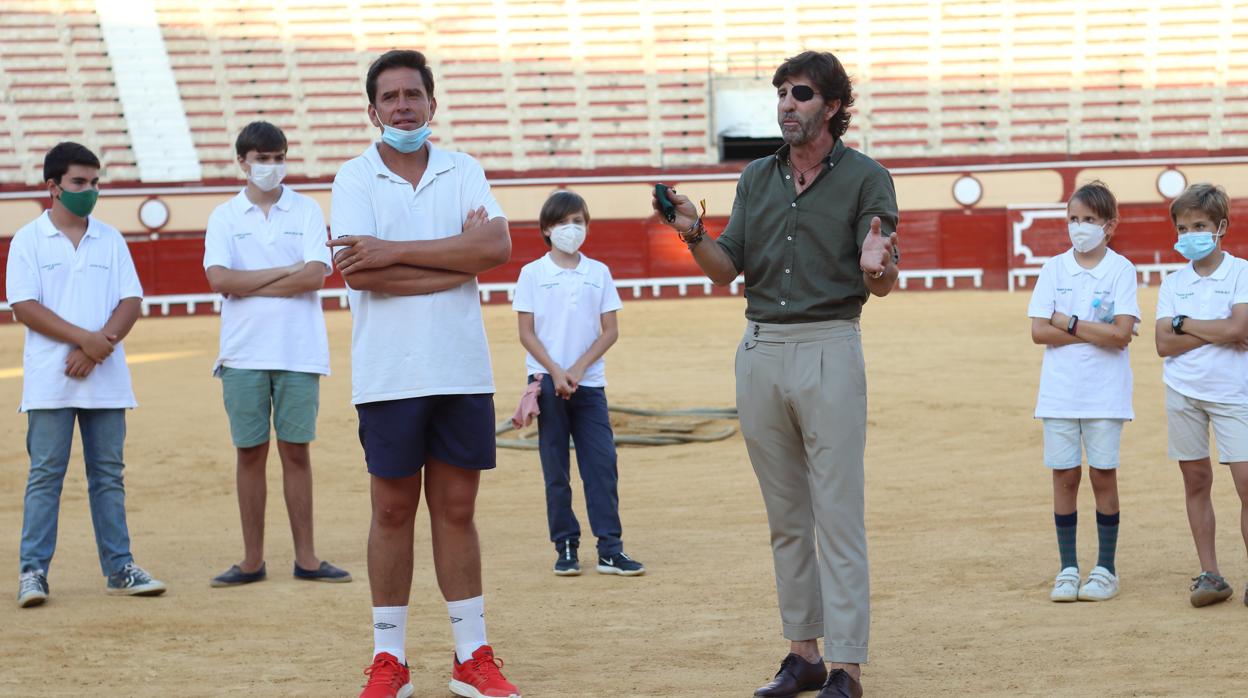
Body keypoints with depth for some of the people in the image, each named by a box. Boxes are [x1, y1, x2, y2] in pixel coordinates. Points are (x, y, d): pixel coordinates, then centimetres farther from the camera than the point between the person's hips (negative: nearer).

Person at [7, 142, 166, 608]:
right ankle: (33, 570, -1)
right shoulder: (28, 240, 1)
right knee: (45, 474, -3)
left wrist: (99, 347, -11)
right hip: (50, 379, -3)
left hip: (105, 377, 3)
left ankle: (119, 569, 11)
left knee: (109, 474, 7)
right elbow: (24, 306, -8)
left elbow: (131, 302, 5)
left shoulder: (110, 239, 11)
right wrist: (85, 338, -16)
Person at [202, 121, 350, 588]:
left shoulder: (307, 211, 5)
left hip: (299, 352, -1)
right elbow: (219, 279, -8)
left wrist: (249, 286, -8)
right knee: (250, 454, 3)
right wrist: (285, 271, -8)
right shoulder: (224, 217, 7)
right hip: (243, 353, 1)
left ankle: (306, 558, 8)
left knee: (296, 451, 3)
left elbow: (315, 275, -8)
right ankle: (252, 560, 9)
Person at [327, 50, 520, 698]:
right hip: (389, 374, -2)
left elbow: (497, 245, -10)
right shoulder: (355, 179, 0)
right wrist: (458, 258, -11)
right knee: (393, 511, 4)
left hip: (463, 370, 2)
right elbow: (361, 273, -14)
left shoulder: (463, 172, 8)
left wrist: (396, 251, -14)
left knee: (456, 510, 8)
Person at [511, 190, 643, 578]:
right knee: (556, 470, 2)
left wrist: (579, 369, -8)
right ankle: (565, 547, 8)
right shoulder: (532, 273, 2)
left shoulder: (599, 273, 7)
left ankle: (610, 549, -2)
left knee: (603, 464, -4)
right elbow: (527, 333, -1)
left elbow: (611, 331, 4)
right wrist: (555, 372, -12)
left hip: (589, 384, 2)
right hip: (547, 383, -2)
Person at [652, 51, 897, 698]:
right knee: (785, 517, 10)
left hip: (828, 351, -5)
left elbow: (882, 283, -9)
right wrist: (695, 235, -11)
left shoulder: (866, 178, -1)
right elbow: (727, 268, 9)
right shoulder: (757, 177, 13)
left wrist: (876, 268, -33)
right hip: (759, 352, 5)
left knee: (838, 517, -6)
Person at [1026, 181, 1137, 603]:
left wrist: (1069, 323, -10)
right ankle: (1068, 568, 13)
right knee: (1064, 474, 4)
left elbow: (1121, 333, -13)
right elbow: (1039, 331, -4)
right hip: (1060, 390, 2)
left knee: (1103, 474, 2)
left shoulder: (1121, 270, -3)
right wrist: (1096, 333, -10)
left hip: (1104, 392, -2)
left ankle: (1105, 569, 12)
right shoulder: (1054, 269, 5)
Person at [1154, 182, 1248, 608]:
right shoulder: (1173, 284, 8)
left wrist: (1183, 323, -6)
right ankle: (1209, 575, 12)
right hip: (1183, 393, 4)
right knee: (1196, 481, 6)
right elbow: (1164, 344, -3)